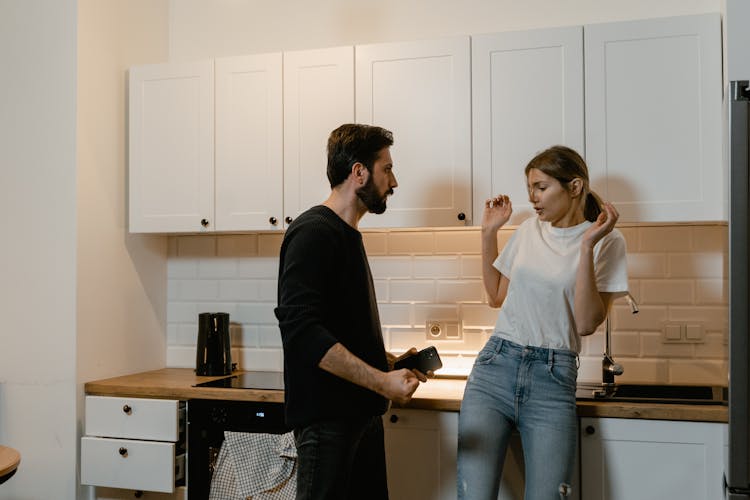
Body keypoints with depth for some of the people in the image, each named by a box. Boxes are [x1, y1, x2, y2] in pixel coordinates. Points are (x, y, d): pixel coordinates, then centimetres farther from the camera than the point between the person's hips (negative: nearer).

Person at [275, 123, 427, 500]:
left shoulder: (348, 235, 17)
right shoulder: (313, 232, -13)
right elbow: (301, 328, -23)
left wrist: (390, 363, 12)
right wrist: (381, 380, -23)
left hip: (361, 411, 9)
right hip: (327, 416, -9)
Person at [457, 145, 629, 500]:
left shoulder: (606, 241, -2)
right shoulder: (529, 230, 11)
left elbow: (587, 324, -11)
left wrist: (588, 245, -17)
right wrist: (489, 233, 14)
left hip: (553, 377, -3)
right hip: (495, 366, 3)